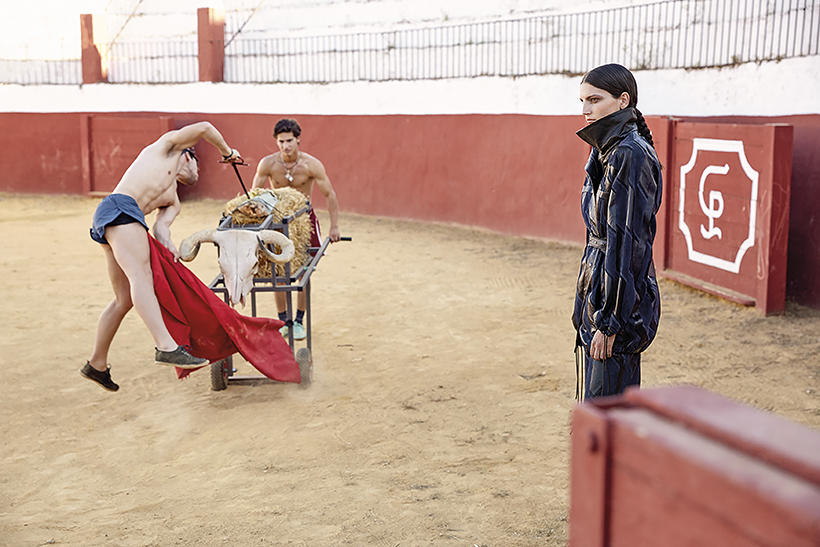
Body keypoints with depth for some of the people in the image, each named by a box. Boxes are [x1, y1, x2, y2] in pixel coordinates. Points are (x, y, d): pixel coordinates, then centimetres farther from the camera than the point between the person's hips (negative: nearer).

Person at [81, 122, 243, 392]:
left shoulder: (172, 201, 32)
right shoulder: (167, 147, 20)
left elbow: (161, 225, 13)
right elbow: (204, 128, 13)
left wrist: (167, 242, -9)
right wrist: (227, 151, 27)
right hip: (118, 208, -9)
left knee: (125, 299, 9)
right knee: (141, 276, -25)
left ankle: (97, 364, 21)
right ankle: (167, 347, -41)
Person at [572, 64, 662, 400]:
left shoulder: (630, 155, -17)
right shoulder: (608, 150, 13)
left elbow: (626, 244, -21)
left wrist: (609, 322, -20)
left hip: (619, 297, -10)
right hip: (598, 293, 10)